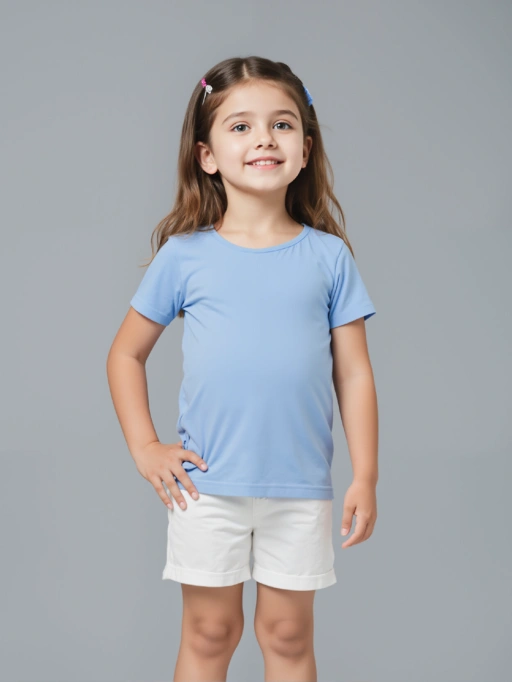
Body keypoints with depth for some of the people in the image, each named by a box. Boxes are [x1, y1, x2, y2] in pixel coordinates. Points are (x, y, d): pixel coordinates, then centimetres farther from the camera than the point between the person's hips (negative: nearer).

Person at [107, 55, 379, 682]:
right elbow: (126, 353, 7)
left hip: (300, 488, 1)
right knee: (209, 631, 12)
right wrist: (144, 449, -1)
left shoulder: (329, 256, 0)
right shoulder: (185, 255, -2)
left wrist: (365, 477, -1)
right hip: (207, 483, 0)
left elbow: (353, 373, 2)